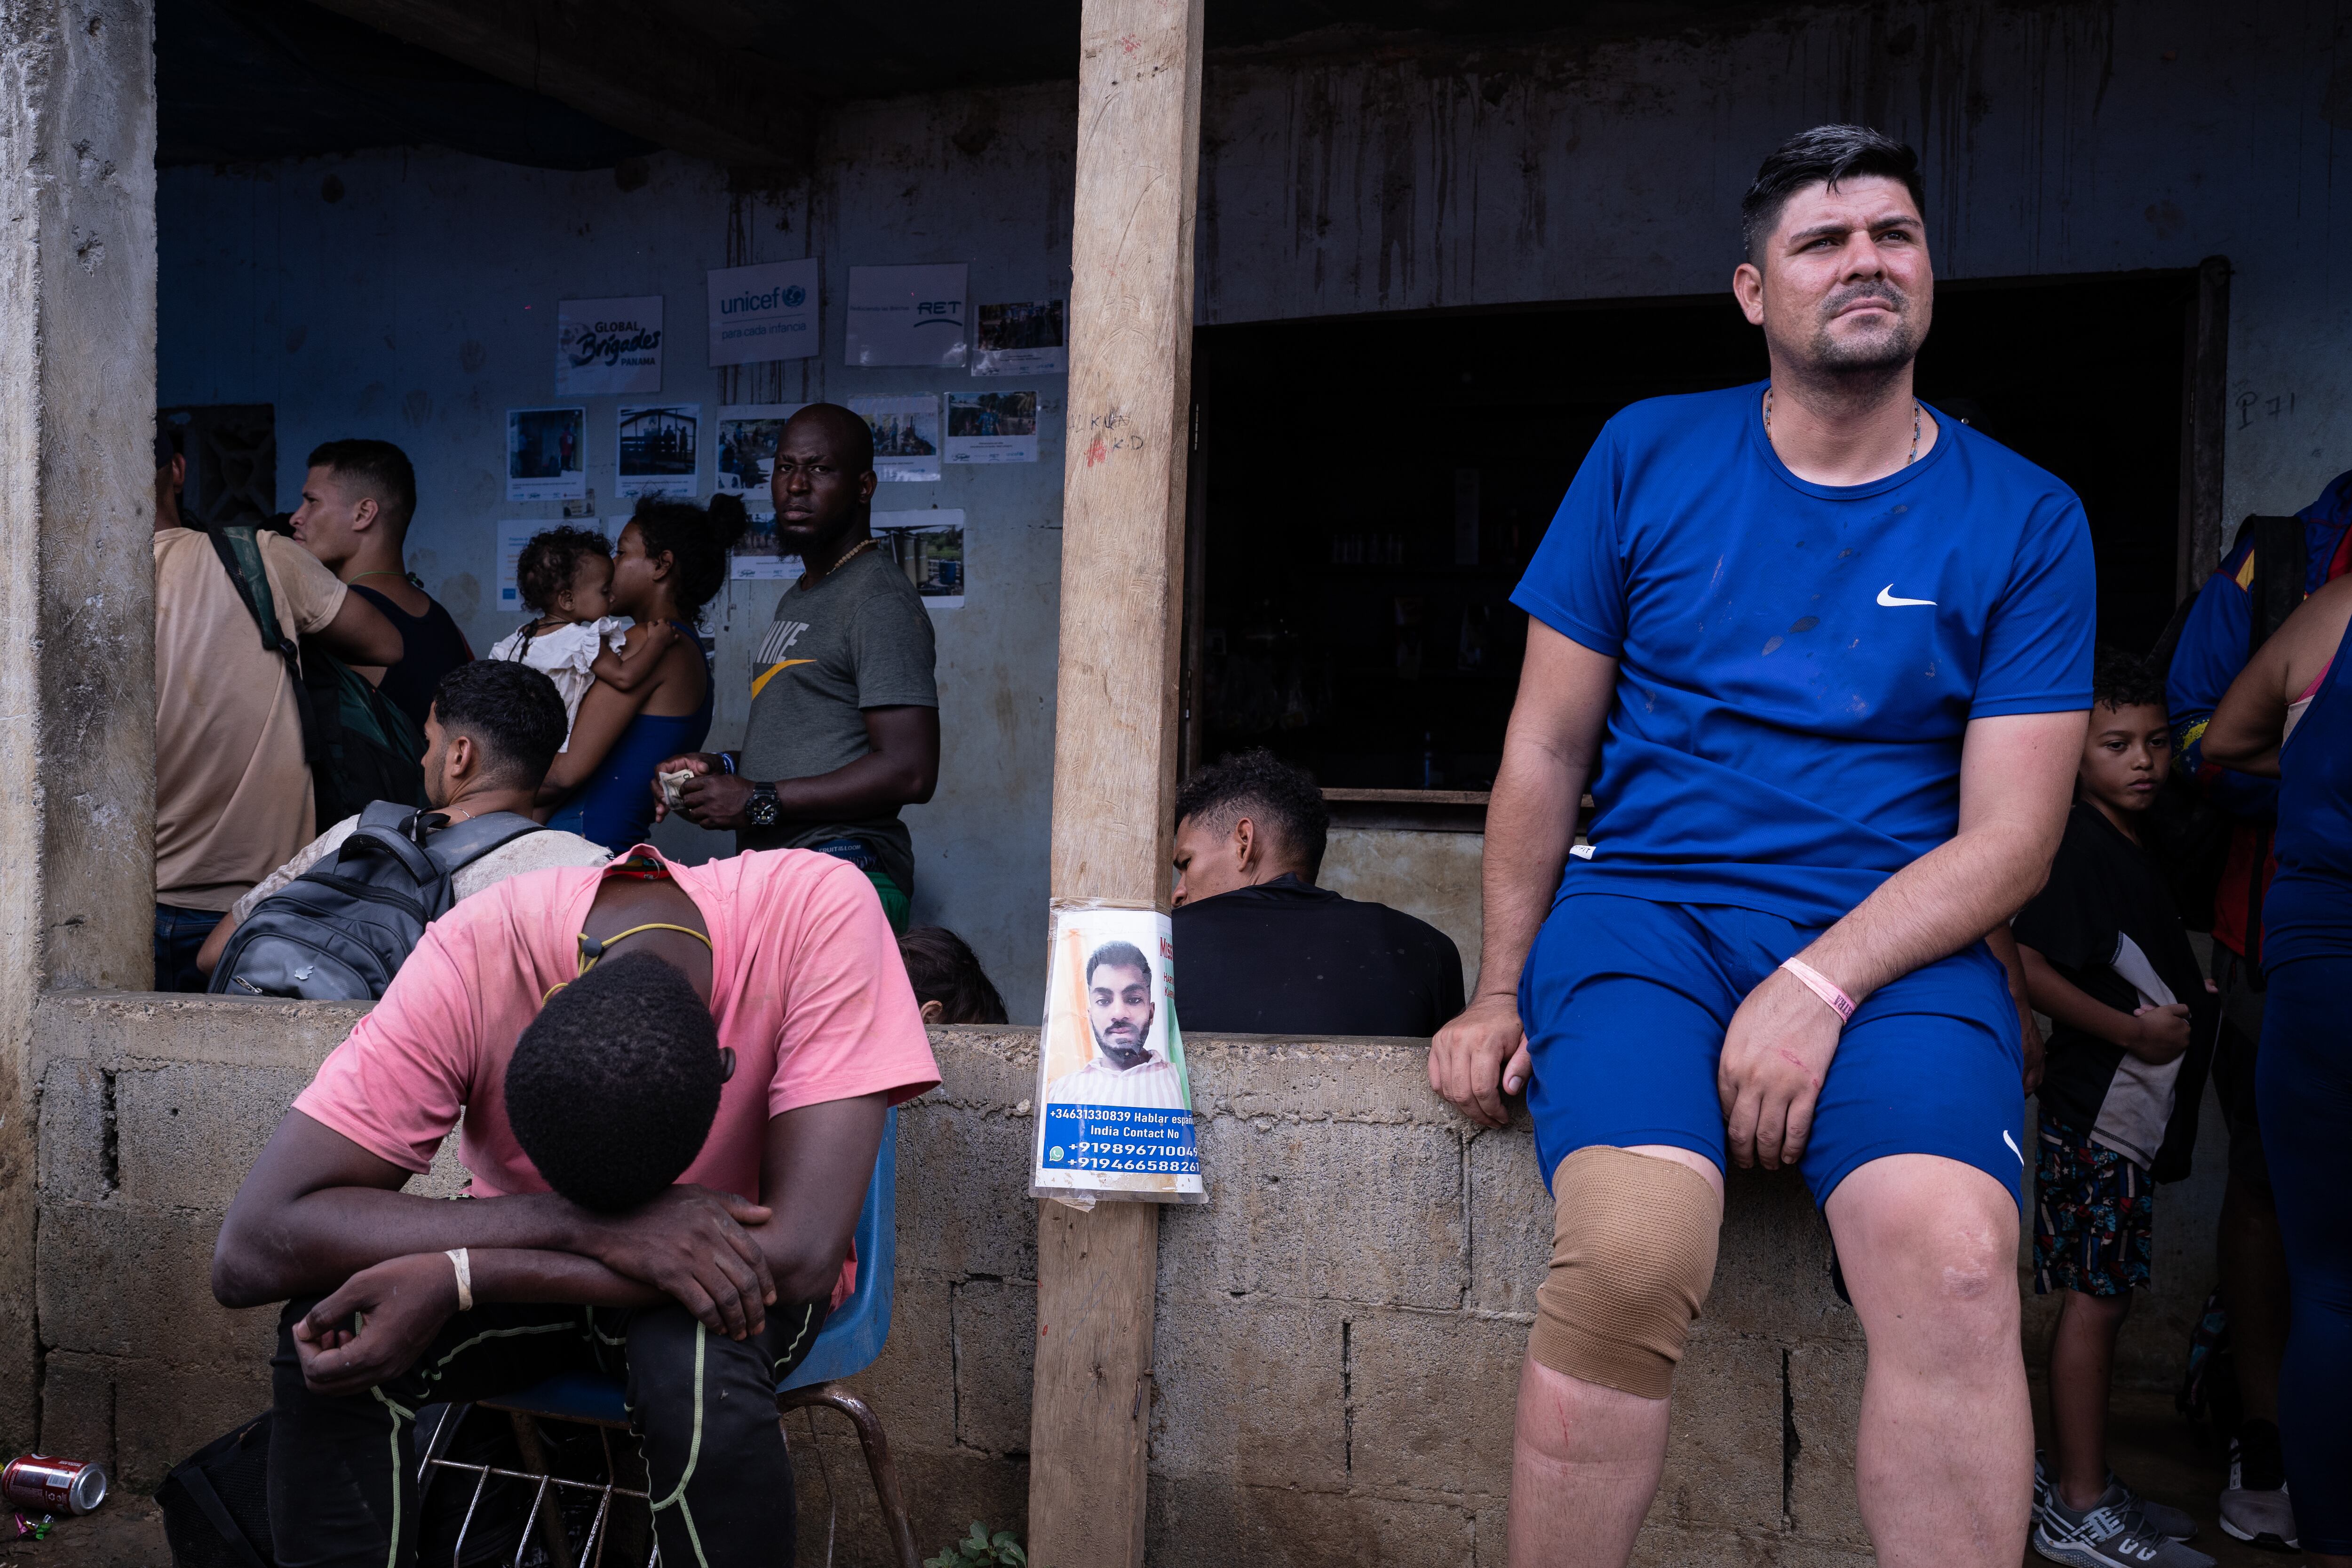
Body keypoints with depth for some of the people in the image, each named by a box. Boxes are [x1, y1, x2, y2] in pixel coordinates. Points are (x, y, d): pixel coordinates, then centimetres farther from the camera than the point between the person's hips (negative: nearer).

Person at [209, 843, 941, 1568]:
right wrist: (582, 1222, -42)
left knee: (695, 1362, -35)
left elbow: (804, 1255, -37)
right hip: (542, 1260, 1)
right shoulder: (473, 954, -28)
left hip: (737, 1268, -1)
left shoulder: (820, 913, -33)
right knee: (324, 1336, -28)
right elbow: (248, 1249, -31)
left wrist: (457, 1278, -36)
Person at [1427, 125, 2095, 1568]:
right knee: (1631, 1252, -28)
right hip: (1646, 904, 0)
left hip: (1896, 937, 1)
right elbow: (1548, 749, 8)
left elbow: (2012, 836, 0)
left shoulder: (2024, 519, 6)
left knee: (1952, 1259, -29)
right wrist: (1500, 997, 4)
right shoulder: (1649, 458, 7)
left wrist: (1820, 985, -15)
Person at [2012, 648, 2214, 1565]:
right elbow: (2030, 968, -23)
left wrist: (2189, 1003, 13)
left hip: (2131, 1113, 10)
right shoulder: (2079, 844, -14)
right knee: (2093, 1299, -5)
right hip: (2098, 1115, -10)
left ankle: (2082, 1484, 25)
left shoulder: (2129, 845, 15)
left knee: (2104, 1298, 14)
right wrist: (2134, 1031, -18)